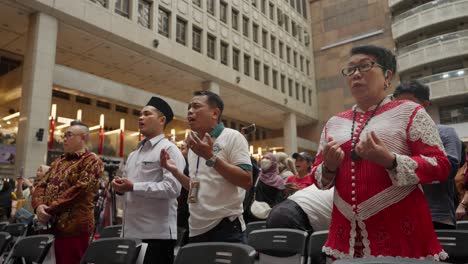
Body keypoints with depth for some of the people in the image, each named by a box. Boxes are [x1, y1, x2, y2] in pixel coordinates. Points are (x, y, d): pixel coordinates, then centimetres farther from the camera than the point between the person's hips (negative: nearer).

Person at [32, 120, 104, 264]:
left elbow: (79, 189, -17)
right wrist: (39, 205, -7)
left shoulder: (91, 160, -7)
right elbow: (41, 185, 14)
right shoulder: (58, 162, 19)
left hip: (74, 227, -7)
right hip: (55, 225, 7)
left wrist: (49, 210, -14)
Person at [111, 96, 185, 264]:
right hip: (131, 231, 8)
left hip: (157, 233, -8)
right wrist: (120, 186, 0)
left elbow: (173, 188, -20)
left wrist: (134, 187, -20)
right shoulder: (134, 154, 19)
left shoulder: (169, 149, -7)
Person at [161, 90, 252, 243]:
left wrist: (210, 157, -20)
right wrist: (173, 169, 7)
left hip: (225, 227, -7)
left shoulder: (232, 137, -6)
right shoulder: (195, 145, 15)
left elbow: (247, 182, -17)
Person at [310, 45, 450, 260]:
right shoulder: (334, 123, 11)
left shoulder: (409, 112, 0)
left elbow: (440, 166, -6)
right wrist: (329, 168, -9)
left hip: (400, 229, -3)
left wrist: (389, 161, -21)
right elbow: (318, 177, 14)